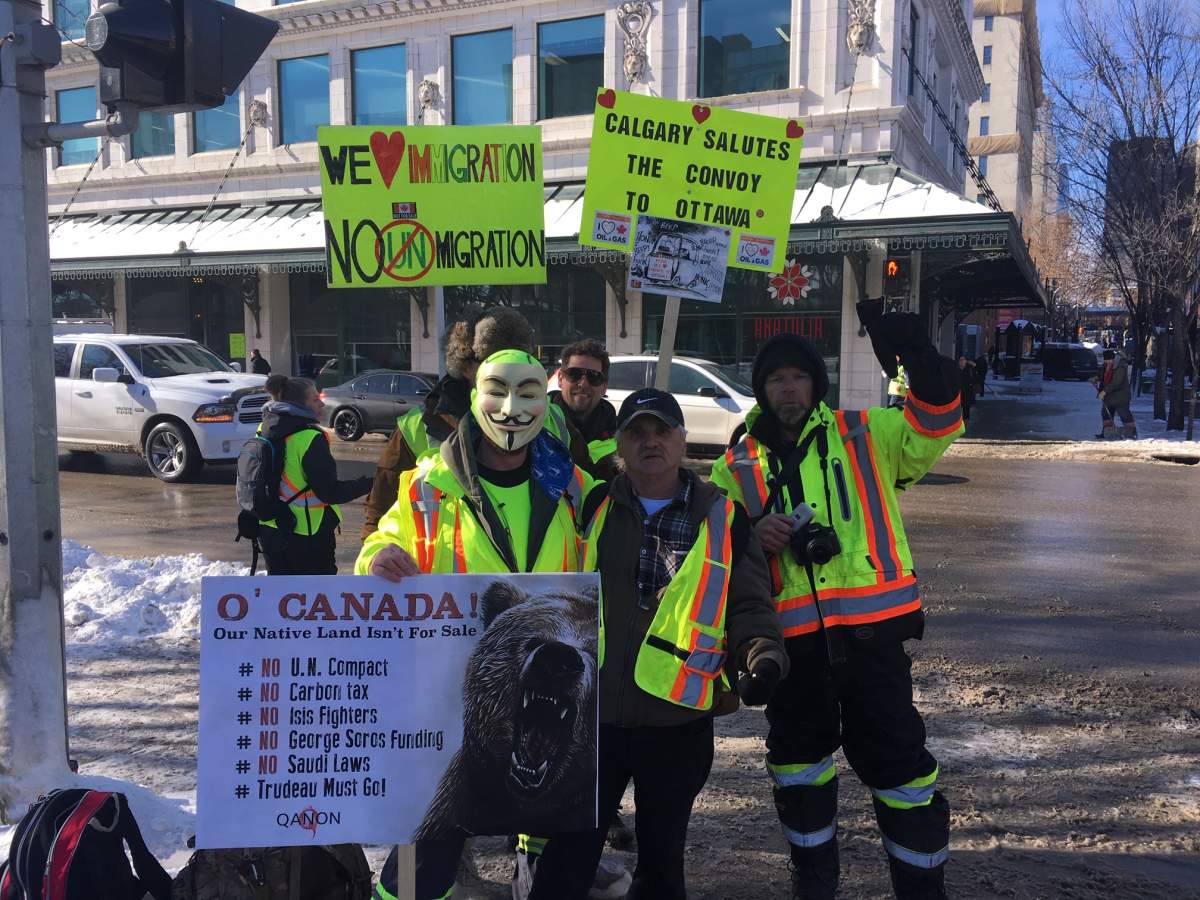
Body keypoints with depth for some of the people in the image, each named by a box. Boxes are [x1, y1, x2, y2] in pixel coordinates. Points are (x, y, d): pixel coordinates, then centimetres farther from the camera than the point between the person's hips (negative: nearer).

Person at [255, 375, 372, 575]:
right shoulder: (309, 438, -20)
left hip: (269, 529, 7)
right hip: (307, 534, -7)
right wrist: (370, 484, -15)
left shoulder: (266, 431, 4)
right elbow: (330, 492, -21)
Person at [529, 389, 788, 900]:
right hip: (591, 714, 0)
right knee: (567, 857, 5)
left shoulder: (723, 518, 2)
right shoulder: (594, 509, 6)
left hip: (678, 722, 0)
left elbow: (748, 604, 4)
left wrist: (763, 654, -13)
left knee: (662, 857, 18)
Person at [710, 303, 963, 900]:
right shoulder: (737, 467, 10)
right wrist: (753, 537, -10)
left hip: (873, 628, -2)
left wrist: (917, 358, -25)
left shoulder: (863, 435, 5)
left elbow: (935, 424, -9)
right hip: (792, 637, 3)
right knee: (799, 767, 15)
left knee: (899, 762, 4)